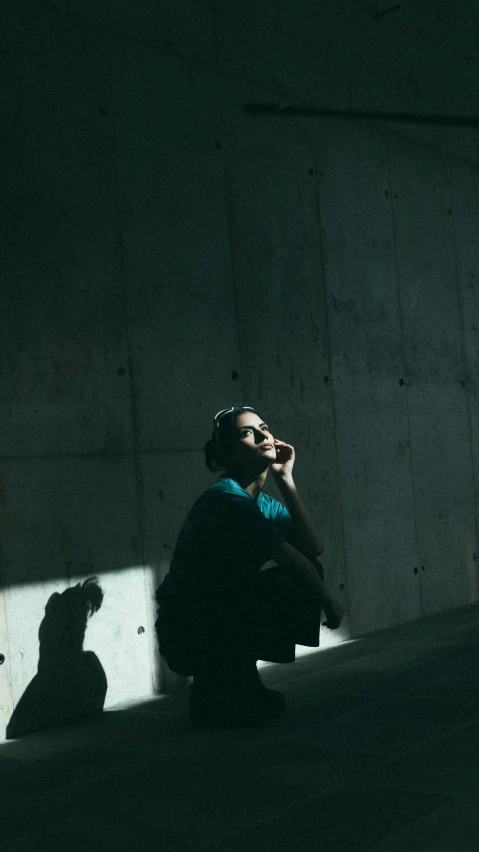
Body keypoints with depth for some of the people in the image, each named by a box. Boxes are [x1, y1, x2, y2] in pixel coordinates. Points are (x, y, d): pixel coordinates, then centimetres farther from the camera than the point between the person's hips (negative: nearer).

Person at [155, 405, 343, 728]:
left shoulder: (263, 502, 8)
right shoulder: (229, 499, -20)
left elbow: (314, 548, -6)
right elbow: (291, 559, -20)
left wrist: (286, 479, -7)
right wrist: (328, 602, -4)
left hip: (224, 618, 9)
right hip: (187, 631, -9)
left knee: (310, 572, 0)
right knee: (294, 583, -20)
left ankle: (239, 686, 10)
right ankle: (217, 698, -6)